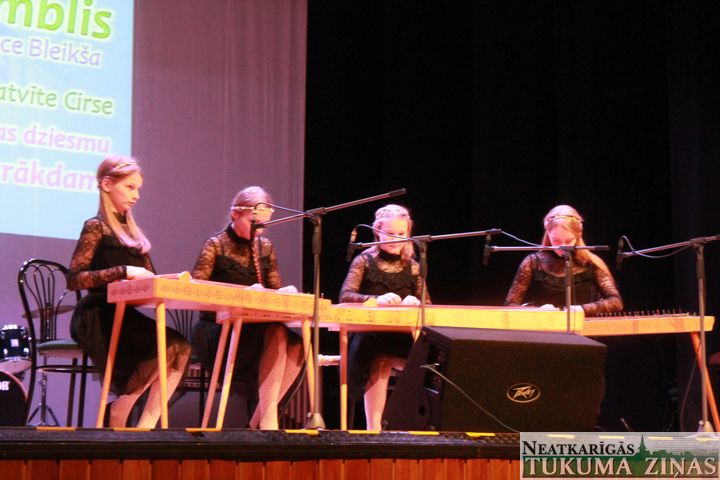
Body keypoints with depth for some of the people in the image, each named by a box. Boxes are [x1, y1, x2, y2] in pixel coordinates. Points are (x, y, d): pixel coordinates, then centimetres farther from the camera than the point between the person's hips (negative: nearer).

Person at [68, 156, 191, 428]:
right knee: (170, 346, -25)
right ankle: (117, 415, -11)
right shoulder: (96, 227, -3)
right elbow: (74, 279, -15)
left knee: (181, 348, -18)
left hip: (124, 315, 7)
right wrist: (124, 272, -22)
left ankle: (145, 426, -21)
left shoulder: (131, 230, 20)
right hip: (98, 317, -7)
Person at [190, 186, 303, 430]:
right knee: (277, 334, -32)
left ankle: (260, 420, -17)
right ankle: (267, 419, -31)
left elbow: (275, 289, 18)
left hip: (255, 329, 6)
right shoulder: (216, 245, -3)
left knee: (296, 345, -25)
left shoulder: (265, 247, 14)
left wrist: (286, 292, -9)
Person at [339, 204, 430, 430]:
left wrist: (416, 302, -15)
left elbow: (427, 304, 11)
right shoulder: (364, 261, 6)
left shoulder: (412, 266, 17)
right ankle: (373, 428, -30)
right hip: (370, 336, -3)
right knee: (380, 362, -36)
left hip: (404, 337, 3)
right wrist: (378, 299, -27)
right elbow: (345, 297, -8)